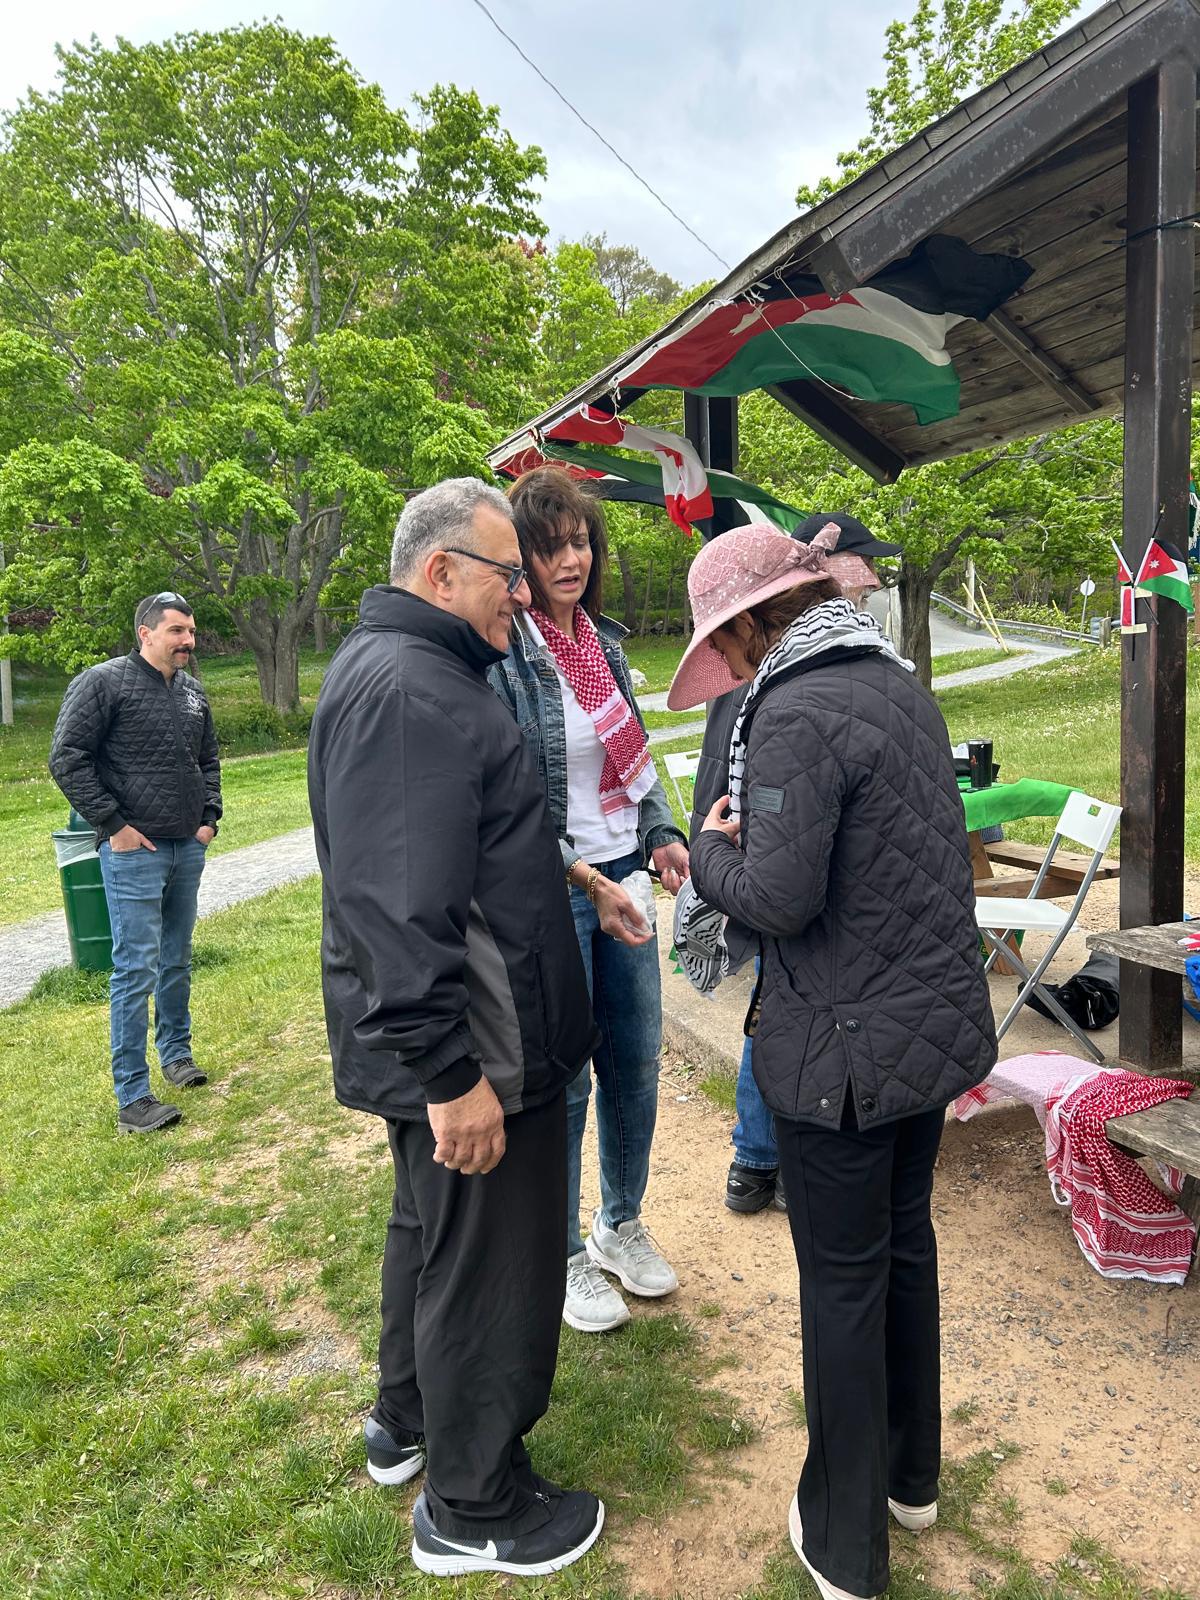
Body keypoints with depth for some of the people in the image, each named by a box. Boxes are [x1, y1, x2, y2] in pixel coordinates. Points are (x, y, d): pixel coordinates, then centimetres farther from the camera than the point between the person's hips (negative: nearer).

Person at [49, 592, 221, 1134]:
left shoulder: (193, 692, 12)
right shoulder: (103, 682, -8)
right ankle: (132, 1100, 1)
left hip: (188, 849, 6)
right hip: (134, 851, -6)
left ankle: (176, 1052, 35)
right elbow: (66, 759, -10)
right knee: (137, 969, -6)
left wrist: (209, 816, 12)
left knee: (177, 961, 17)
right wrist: (112, 825, -13)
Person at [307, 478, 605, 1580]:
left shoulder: (416, 672, 13)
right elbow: (397, 908, -29)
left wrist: (586, 881, 22)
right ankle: (472, 1508, 28)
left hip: (445, 1043, 11)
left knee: (433, 1230, 26)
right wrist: (450, 1071, -26)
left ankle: (408, 1422, 48)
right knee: (489, 1270, 6)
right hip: (466, 1055, -11)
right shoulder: (406, 689, -23)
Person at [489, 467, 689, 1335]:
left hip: (622, 880, 7)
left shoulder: (603, 639, 8)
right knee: (565, 1079, 6)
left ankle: (622, 1224, 39)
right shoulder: (502, 655, -15)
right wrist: (586, 882, -21)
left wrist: (662, 835, 2)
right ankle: (564, 1255, 29)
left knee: (638, 1060, 16)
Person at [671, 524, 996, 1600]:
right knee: (906, 1240, 23)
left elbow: (779, 899, -25)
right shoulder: (901, 684, 6)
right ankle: (910, 1475, 44)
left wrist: (712, 849, -5)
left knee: (842, 1278, 9)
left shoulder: (796, 714, -21)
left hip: (850, 1047, -8)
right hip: (937, 1017, 8)